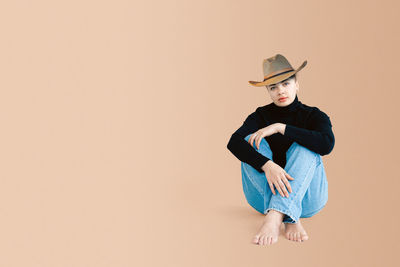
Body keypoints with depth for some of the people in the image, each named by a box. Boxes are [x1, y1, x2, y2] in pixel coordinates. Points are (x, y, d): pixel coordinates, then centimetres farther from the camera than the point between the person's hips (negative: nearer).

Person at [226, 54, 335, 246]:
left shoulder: (314, 116, 1)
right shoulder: (262, 115, 3)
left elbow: (327, 145, -24)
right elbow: (234, 142, -19)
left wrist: (280, 127, -24)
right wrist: (267, 165, -36)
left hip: (305, 197, -1)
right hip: (266, 195, 1)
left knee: (305, 146, -25)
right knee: (252, 142, -20)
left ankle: (275, 216, -45)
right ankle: (290, 218, -34)